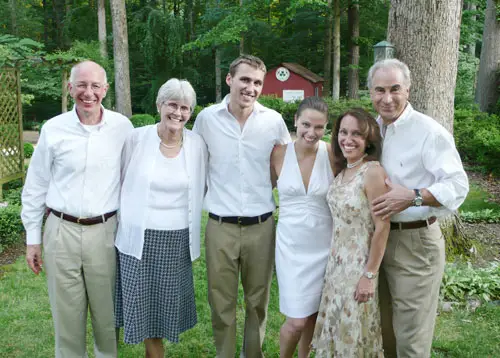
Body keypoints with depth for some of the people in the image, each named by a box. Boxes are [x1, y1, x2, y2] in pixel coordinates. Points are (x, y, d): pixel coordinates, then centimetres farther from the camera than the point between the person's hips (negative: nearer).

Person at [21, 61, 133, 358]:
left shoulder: (123, 127, -2)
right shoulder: (53, 129, -2)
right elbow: (35, 187, 5)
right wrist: (32, 238, 6)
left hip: (106, 231, 0)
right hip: (61, 232, 0)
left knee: (107, 312, 10)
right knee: (67, 312, 9)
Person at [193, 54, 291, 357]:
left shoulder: (274, 120, -2)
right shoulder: (207, 118, -4)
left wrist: (267, 185, 6)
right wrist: (218, 188, 6)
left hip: (261, 226, 1)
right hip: (220, 226, -1)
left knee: (258, 301, 15)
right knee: (221, 302, 10)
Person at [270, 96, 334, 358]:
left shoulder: (333, 155, -10)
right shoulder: (279, 153, -8)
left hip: (324, 246, 1)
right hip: (291, 246, -1)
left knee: (313, 314, 15)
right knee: (297, 320, -1)